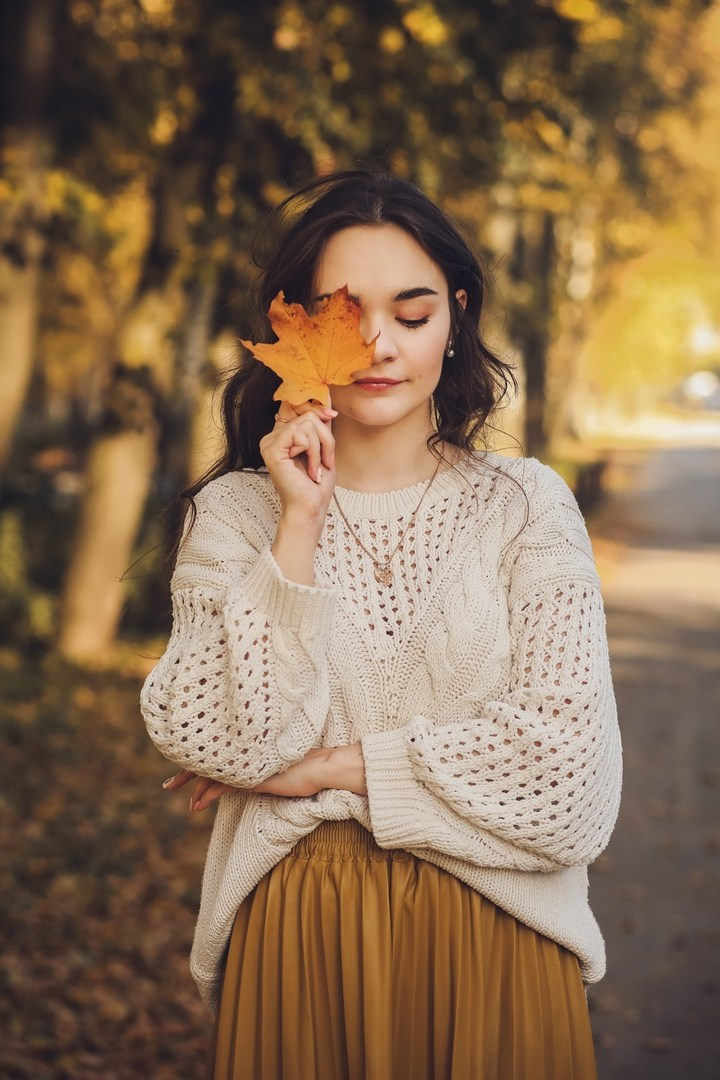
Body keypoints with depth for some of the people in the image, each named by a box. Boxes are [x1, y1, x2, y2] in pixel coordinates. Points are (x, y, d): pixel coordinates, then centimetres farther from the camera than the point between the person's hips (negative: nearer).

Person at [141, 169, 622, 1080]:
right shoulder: (233, 514, 0)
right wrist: (299, 525, -15)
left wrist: (329, 769, -10)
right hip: (293, 940, 0)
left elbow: (561, 753, -12)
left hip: (490, 939, 0)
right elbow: (224, 744, -13)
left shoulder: (525, 506, -2)